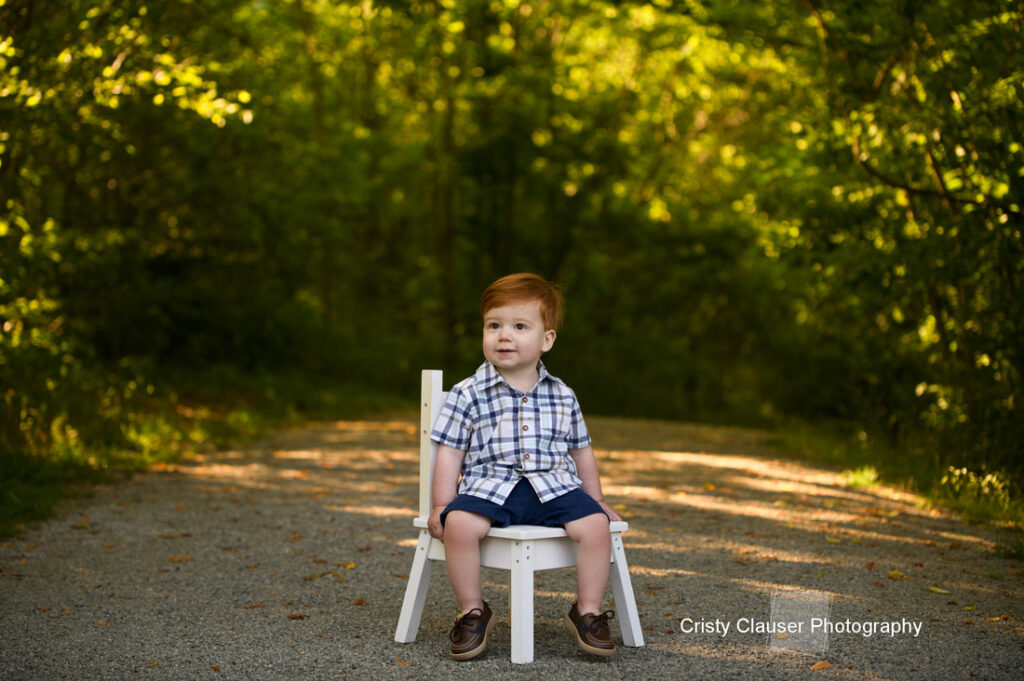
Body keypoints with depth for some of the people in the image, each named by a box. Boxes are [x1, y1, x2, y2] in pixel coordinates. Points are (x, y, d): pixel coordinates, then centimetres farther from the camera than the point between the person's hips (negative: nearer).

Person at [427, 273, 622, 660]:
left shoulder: (563, 397, 12)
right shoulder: (468, 395, 3)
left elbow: (581, 453, 22)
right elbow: (449, 453, 4)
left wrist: (597, 500, 22)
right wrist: (442, 506, -3)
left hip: (554, 487, 2)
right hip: (489, 487, -2)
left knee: (595, 524, -23)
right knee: (459, 524, -31)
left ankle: (587, 612, -4)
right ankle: (473, 612, -11)